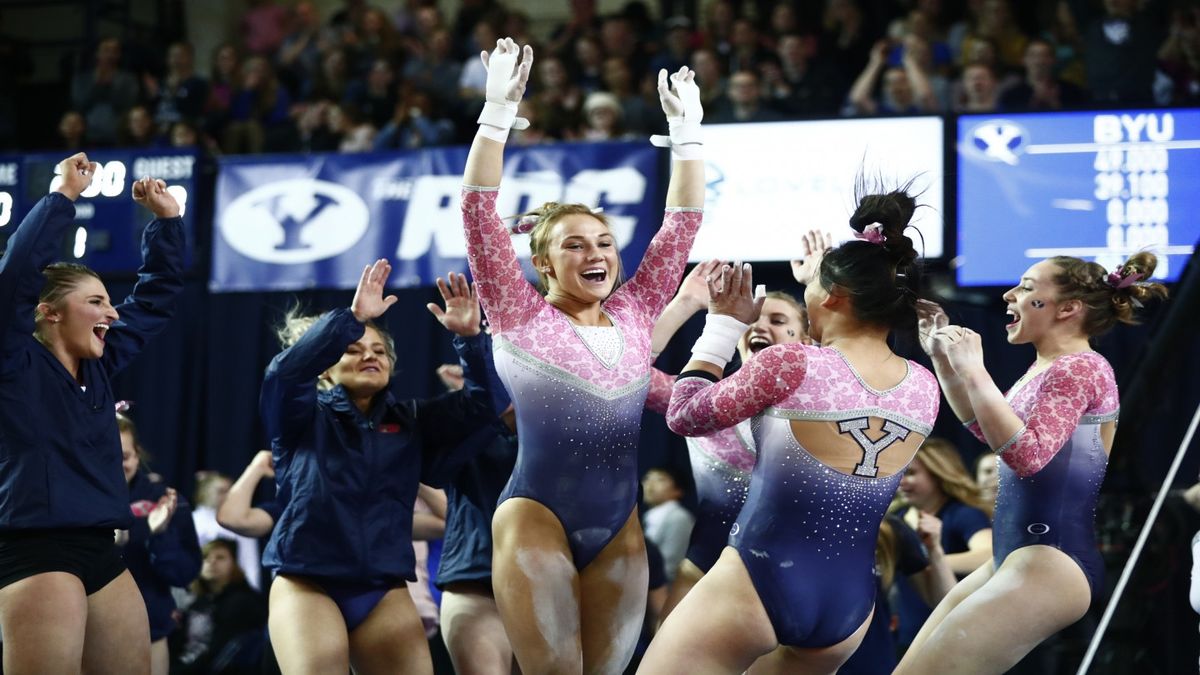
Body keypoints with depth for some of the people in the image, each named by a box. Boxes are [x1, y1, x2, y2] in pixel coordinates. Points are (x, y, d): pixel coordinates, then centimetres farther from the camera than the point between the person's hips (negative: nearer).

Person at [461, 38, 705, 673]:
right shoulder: (522, 318, 0)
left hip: (621, 528, 5)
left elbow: (682, 221, 14)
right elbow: (478, 210, -7)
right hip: (537, 518, -4)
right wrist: (499, 109, -12)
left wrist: (686, 127, 10)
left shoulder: (633, 315, 10)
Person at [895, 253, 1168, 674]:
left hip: (1051, 564, -10)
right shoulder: (1046, 369, 15)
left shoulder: (1079, 367, -13)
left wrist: (972, 371, -22)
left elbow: (1027, 455, -26)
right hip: (1013, 559, 10)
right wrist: (942, 359, 23)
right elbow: (986, 428, 32)